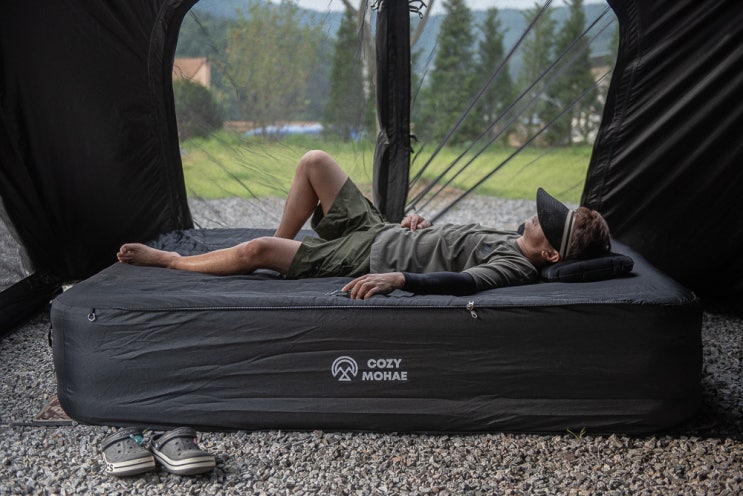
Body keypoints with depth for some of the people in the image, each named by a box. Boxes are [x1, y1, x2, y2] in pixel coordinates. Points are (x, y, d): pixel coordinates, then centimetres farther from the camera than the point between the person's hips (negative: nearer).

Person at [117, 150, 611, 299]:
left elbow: (465, 280, -42)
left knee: (254, 251, -14)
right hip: (378, 231, 8)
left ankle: (168, 260, 13)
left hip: (365, 261, -8)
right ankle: (283, 246, 21)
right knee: (314, 161, 6)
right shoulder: (513, 237, 3)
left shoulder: (516, 268, -24)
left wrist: (397, 278, -51)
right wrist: (423, 225, 8)